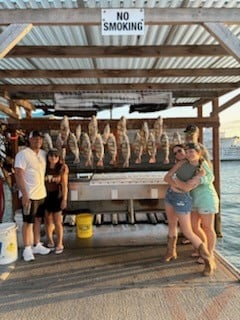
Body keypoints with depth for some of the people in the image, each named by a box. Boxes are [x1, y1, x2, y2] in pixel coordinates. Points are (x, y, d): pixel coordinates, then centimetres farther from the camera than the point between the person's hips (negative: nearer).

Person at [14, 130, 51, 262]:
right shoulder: (23, 154, -12)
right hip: (29, 195, -6)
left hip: (41, 193, 7)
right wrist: (24, 194, -22)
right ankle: (27, 249, 15)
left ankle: (37, 245, 27)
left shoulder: (44, 153, 8)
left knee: (38, 220, 15)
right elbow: (18, 175, -17)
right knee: (28, 222, 3)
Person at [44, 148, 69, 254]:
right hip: (46, 196, 3)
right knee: (48, 221, 13)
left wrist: (64, 199, -11)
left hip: (57, 196, -3)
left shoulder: (62, 168, -9)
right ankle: (50, 242, 31)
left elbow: (65, 185, -8)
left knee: (57, 222, 2)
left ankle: (59, 244, 17)